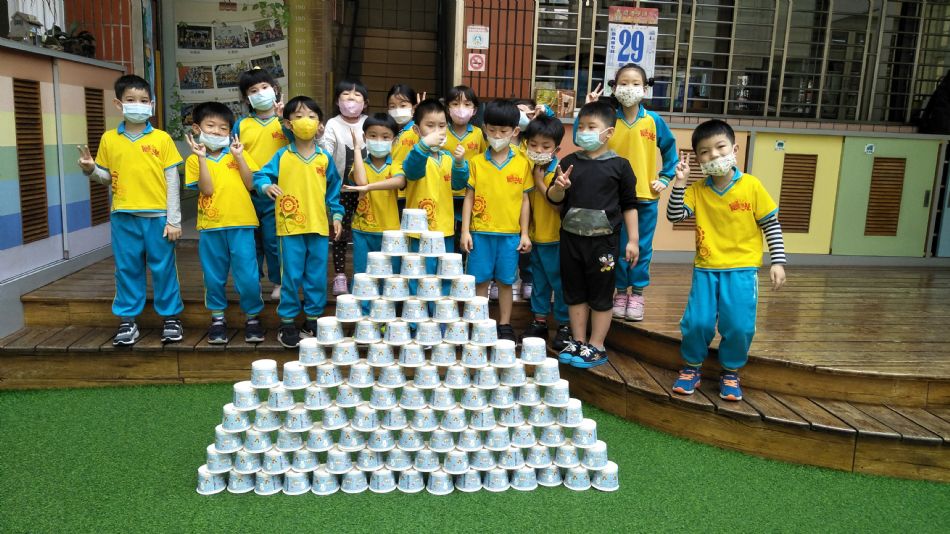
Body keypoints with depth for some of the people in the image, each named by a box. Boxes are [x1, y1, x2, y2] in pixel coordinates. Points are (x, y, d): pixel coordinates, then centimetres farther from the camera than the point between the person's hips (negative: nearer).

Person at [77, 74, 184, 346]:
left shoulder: (162, 139, 0)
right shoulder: (109, 139, 6)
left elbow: (172, 181, -1)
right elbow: (108, 178, 14)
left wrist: (174, 219, -6)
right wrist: (91, 170, -9)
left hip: (158, 215, -2)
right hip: (123, 216, 2)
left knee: (163, 268, 5)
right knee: (127, 270, 9)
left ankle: (171, 318, 17)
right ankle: (127, 321, 20)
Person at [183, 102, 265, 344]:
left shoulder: (237, 155, 8)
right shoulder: (194, 160, 4)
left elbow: (250, 185, -3)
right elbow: (207, 190, -10)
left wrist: (239, 156, -9)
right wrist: (202, 157, -14)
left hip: (241, 224, 0)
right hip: (211, 226, 0)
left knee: (248, 276, -1)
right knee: (214, 276, 10)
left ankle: (252, 317, 15)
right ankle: (218, 318, 25)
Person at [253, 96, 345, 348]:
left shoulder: (325, 158, 6)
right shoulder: (282, 156, -1)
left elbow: (333, 190, 14)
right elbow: (261, 175, -1)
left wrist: (337, 215, 10)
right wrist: (266, 186, -23)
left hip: (319, 226, 2)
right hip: (290, 226, -2)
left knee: (317, 277, 9)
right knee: (291, 276, 1)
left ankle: (313, 319, 23)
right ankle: (287, 323, 14)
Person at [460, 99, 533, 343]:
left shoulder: (522, 163, 1)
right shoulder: (477, 162, 1)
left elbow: (524, 199, 5)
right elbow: (469, 197, 2)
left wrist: (524, 233, 2)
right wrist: (465, 231, -3)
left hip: (510, 233, 0)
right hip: (480, 232, 0)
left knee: (505, 281, 9)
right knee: (481, 280, 7)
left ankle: (505, 326, 22)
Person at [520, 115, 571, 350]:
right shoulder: (529, 169, 3)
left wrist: (540, 182, -19)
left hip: (555, 239, -6)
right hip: (535, 237, 6)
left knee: (559, 282, 3)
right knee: (539, 281, 16)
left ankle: (564, 325, 15)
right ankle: (539, 321, 28)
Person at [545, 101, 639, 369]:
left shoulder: (619, 165, -4)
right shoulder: (569, 162, 3)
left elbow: (629, 205, 1)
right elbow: (554, 199, 5)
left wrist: (633, 239, -2)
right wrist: (558, 187, -17)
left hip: (603, 240, -3)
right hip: (571, 237, 3)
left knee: (600, 295, 6)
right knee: (574, 293, 12)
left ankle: (596, 347, 18)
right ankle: (578, 341, 26)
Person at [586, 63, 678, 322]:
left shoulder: (654, 121, -2)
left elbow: (670, 149, 10)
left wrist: (665, 178, 4)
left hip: (646, 195, 1)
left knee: (642, 246, 8)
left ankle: (637, 293, 22)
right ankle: (621, 290, 24)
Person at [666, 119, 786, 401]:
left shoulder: (752, 186, -4)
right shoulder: (697, 190, 1)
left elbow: (771, 225, 2)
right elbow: (674, 216, -8)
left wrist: (778, 262, -2)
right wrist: (679, 182, -15)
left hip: (742, 269, -1)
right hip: (706, 269, 1)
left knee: (739, 326, -7)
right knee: (697, 322, -6)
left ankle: (730, 372, 19)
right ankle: (691, 368, 20)